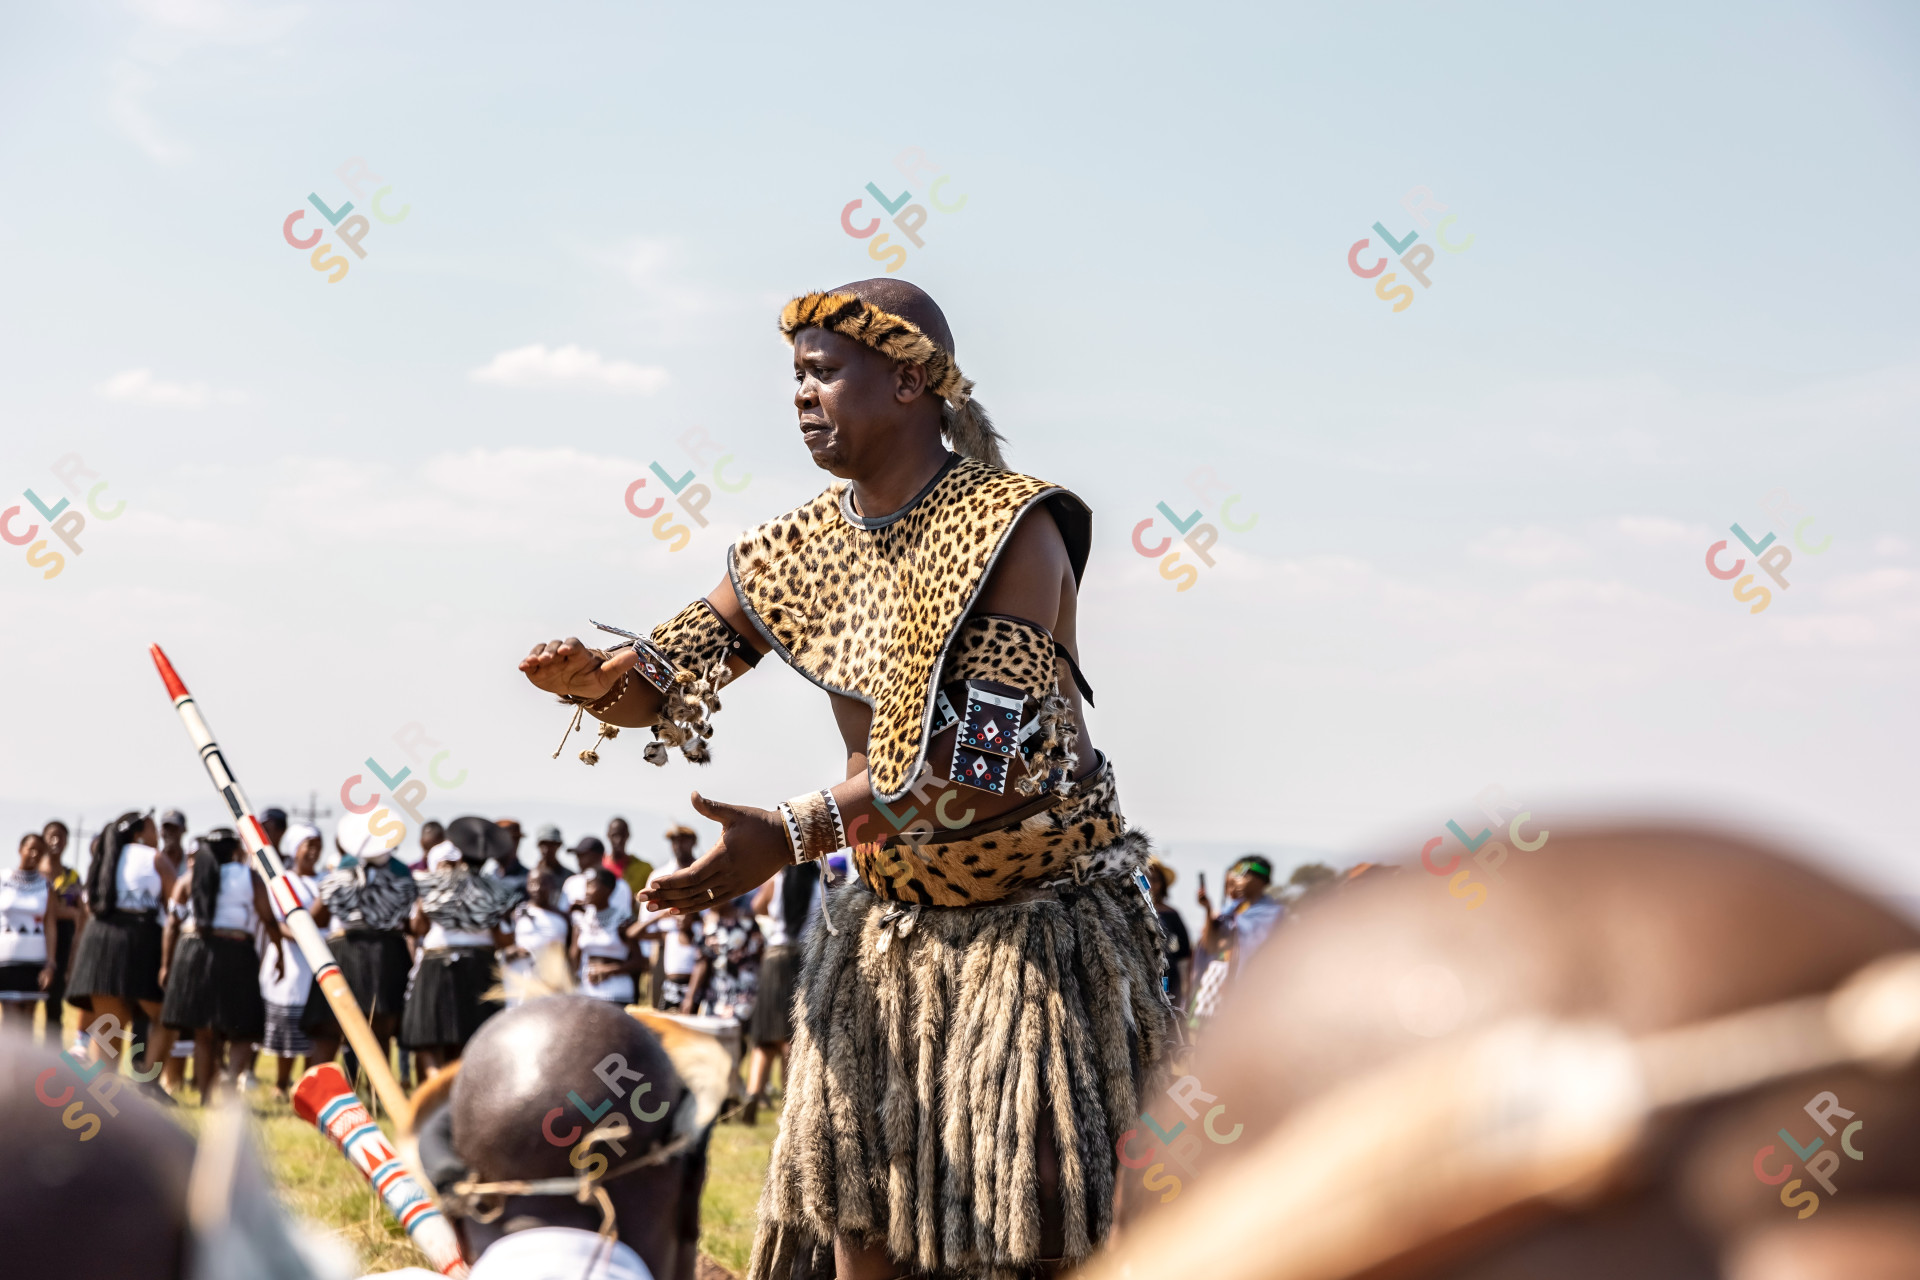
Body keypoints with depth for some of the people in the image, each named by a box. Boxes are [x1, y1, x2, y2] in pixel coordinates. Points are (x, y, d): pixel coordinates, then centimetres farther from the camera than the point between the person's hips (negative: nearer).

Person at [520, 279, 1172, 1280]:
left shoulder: (1013, 530, -18)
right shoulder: (799, 549, 3)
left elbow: (991, 762, -26)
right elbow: (669, 679, 7)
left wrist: (790, 836, -30)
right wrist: (597, 680, -18)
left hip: (1035, 921, -6)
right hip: (889, 922, 6)